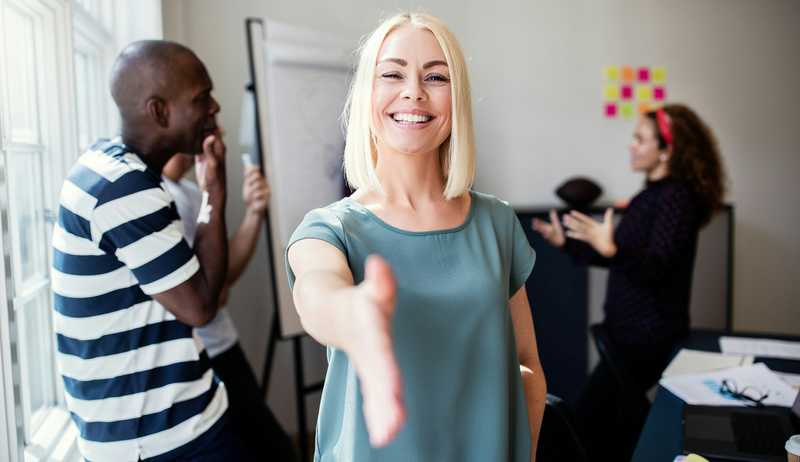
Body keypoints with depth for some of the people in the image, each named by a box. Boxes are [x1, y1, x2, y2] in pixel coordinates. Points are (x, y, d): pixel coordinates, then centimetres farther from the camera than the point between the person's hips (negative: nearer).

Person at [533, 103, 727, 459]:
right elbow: (622, 259, 14)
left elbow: (655, 267, -27)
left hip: (650, 333, -9)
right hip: (631, 327, 9)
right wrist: (567, 243, 10)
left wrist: (611, 248, -44)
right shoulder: (650, 194, 11)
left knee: (591, 417, -9)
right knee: (619, 414, 16)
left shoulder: (677, 196, -17)